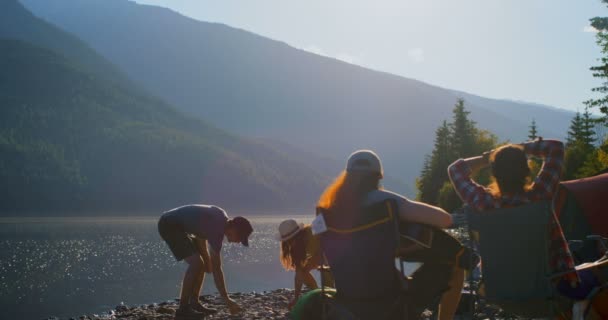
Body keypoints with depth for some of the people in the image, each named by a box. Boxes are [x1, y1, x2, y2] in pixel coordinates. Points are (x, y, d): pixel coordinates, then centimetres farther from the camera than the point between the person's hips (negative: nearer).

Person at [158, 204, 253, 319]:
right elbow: (216, 269, -22)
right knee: (196, 262, -20)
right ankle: (183, 308, -15)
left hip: (178, 225, 10)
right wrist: (226, 299, -18)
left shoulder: (222, 217, 1)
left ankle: (194, 303, 11)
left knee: (200, 263, 8)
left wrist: (206, 257, 9)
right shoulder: (217, 230, -24)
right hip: (169, 225, -10)